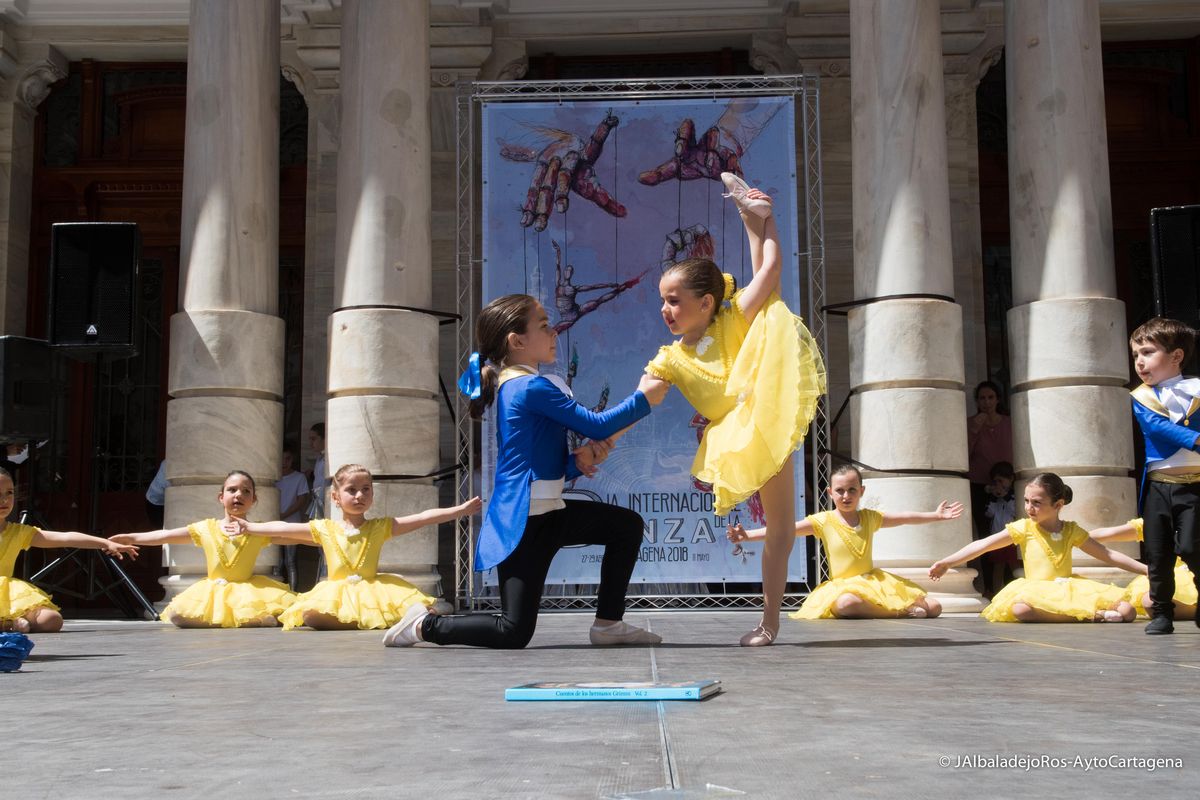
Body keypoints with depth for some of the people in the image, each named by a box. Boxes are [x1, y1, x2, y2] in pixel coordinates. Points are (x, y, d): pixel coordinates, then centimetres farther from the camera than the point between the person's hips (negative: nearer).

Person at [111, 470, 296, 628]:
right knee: (176, 615, -24)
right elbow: (166, 536, 3)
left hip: (247, 591, -3)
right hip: (213, 593, 3)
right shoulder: (206, 529, 1)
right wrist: (132, 538, -2)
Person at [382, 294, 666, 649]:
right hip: (524, 524, -10)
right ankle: (426, 625, 11)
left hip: (546, 512, 10)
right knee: (514, 633, -6)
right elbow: (596, 425, -15)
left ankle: (608, 623, 15)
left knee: (628, 525, 10)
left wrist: (578, 462, -5)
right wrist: (642, 399, -4)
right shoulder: (532, 387, -17)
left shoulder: (513, 387, 13)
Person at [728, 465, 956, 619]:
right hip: (842, 586, -4)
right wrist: (748, 535, -22)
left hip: (873, 582, 4)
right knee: (845, 603, -45)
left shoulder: (870, 517, 9)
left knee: (933, 607, -7)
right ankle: (901, 611, -26)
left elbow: (904, 517, 21)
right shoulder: (823, 521, -3)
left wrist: (936, 515, 24)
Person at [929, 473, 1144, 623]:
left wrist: (1147, 569, 8)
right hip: (1037, 591, -1)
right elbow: (982, 545, -2)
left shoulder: (1071, 531, 9)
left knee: (1126, 611, -20)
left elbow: (1109, 555, 14)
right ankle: (1093, 615, -31)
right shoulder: (1024, 528, 3)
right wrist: (947, 562, -10)